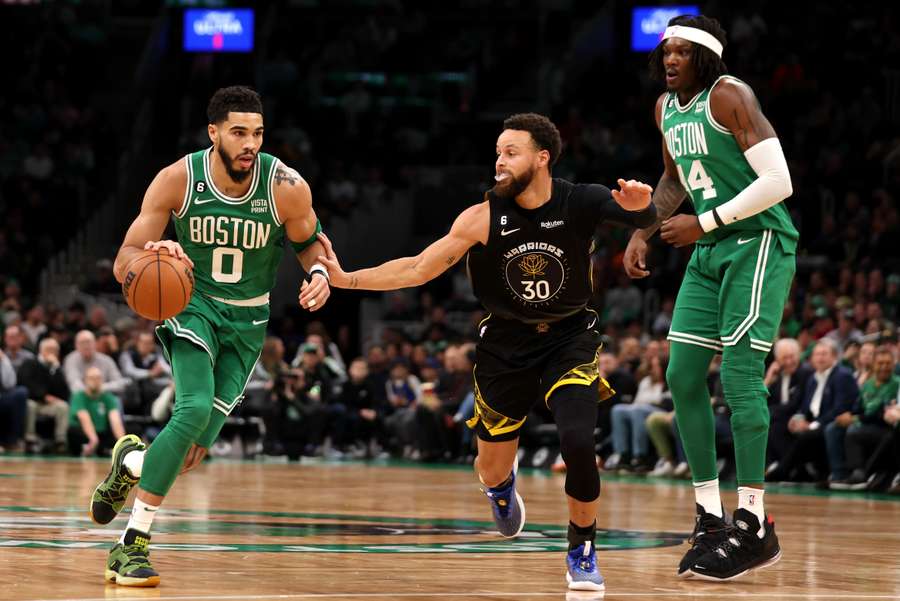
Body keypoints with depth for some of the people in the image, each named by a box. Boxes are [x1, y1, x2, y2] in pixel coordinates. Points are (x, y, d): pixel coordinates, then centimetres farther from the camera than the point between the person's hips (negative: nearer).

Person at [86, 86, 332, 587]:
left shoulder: (288, 188, -16)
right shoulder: (177, 180, -16)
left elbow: (311, 243, 5)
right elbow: (124, 264, -11)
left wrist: (320, 273, -18)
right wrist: (152, 256, -35)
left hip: (248, 321, 2)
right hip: (192, 304, -2)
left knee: (192, 454, -4)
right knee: (196, 409, -29)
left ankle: (131, 461, 34)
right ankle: (132, 545, -20)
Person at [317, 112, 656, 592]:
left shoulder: (580, 203, -16)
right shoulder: (483, 218, -15)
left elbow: (642, 219, -27)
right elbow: (419, 269, -10)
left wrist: (639, 206, -51)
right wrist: (346, 279, -16)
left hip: (570, 339, -2)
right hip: (506, 344, 2)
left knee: (577, 442, -24)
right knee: (491, 471, 9)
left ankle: (582, 551, 1)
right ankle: (503, 489, 51)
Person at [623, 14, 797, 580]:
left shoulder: (729, 96, -16)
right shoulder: (667, 107, 10)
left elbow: (778, 182, -21)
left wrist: (703, 224, -19)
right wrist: (643, 231, 15)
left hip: (758, 242, -8)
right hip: (709, 253, 9)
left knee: (739, 373, -14)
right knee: (683, 374, 2)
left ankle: (755, 526, -9)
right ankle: (711, 518, 9)